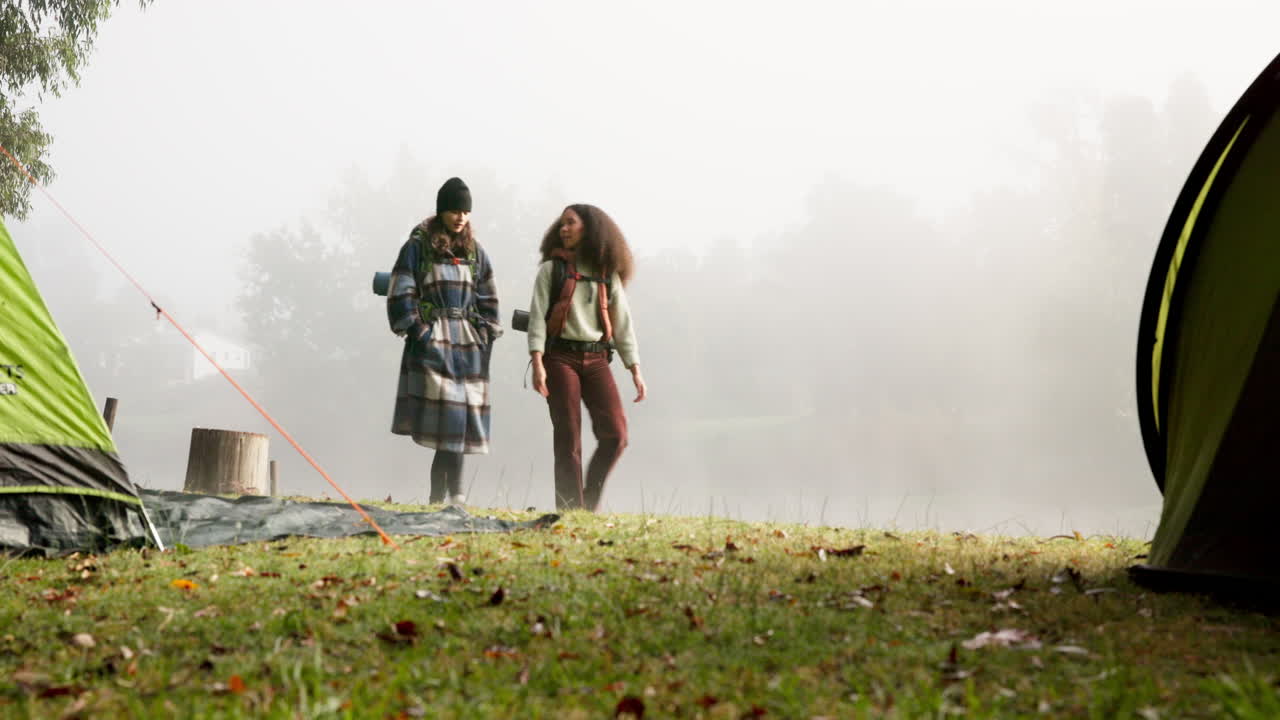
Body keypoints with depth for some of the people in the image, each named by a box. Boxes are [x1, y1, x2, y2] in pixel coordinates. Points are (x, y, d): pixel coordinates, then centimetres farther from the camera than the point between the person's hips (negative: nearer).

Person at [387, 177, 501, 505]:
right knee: (449, 416, -14)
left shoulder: (474, 251, 16)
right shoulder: (418, 246, 1)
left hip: (469, 344, 5)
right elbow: (400, 294, -2)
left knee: (463, 416, -2)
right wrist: (415, 330, -9)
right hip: (432, 342, -5)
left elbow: (488, 299, 20)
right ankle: (453, 492, -11)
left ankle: (440, 494, 3)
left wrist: (486, 334, 10)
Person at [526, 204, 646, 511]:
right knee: (568, 438, -6)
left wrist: (635, 370, 5)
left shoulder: (608, 274, 13)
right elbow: (537, 317, -2)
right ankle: (570, 509, 0)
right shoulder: (552, 269, 7)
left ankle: (590, 503, 8)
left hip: (596, 359, 2)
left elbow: (623, 324, 12)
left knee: (615, 435, -9)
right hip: (561, 357, -2)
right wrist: (537, 362, -15)